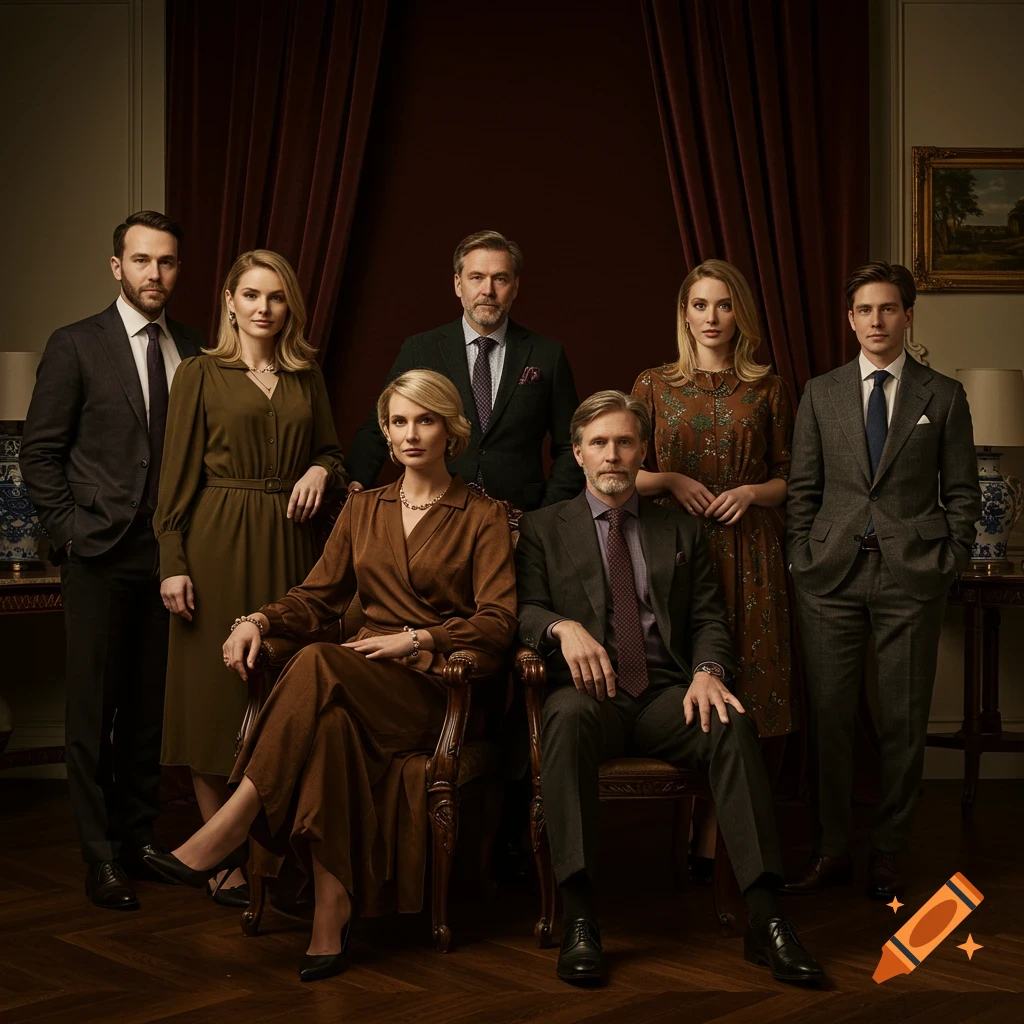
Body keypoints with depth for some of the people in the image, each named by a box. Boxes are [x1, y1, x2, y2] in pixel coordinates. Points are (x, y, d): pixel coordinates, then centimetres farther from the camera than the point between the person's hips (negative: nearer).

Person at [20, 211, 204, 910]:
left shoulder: (194, 351, 9)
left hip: (171, 555, 3)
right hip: (101, 556, -3)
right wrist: (70, 530, -7)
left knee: (151, 704, 8)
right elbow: (40, 453, 0)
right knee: (94, 708, 2)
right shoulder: (76, 347, 0)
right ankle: (102, 857, 11)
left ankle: (141, 835, 21)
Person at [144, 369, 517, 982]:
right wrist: (260, 621, -5)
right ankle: (332, 918, -37)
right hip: (363, 682, 4)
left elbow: (498, 622, -5)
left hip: (437, 689, -4)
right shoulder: (364, 509, 20)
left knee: (321, 665, -34)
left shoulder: (483, 517, 6)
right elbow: (317, 598, 15)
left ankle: (224, 836, -34)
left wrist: (417, 640, -17)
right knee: (330, 721, -36)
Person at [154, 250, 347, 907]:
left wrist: (322, 470, -4)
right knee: (216, 695, 0)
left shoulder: (307, 377, 12)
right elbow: (178, 476, -1)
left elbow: (331, 453, 20)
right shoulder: (200, 374, 2)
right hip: (218, 546, -3)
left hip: (288, 544, 3)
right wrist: (173, 563, -8)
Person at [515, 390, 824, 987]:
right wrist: (562, 627, -19)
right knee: (568, 717, -38)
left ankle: (765, 920, -33)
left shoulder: (682, 530, 21)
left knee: (734, 725, -31)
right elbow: (525, 611, 5)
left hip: (666, 693, 2)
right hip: (589, 691, -2)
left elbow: (709, 618, 13)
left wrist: (708, 671, -9)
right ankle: (580, 918, -39)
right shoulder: (543, 529, 16)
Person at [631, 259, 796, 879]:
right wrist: (672, 481, -7)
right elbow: (627, 472, 10)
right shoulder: (654, 385, 9)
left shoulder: (767, 390, 8)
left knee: (743, 684, -4)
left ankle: (710, 840, 4)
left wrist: (752, 492, -8)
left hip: (748, 553, 0)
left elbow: (790, 479, 11)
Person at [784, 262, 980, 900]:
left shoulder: (944, 396, 6)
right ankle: (833, 850, 15)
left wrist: (950, 561, -1)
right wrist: (803, 560, 3)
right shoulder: (821, 393, 10)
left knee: (904, 719, 3)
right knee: (830, 713, 3)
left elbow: (963, 492, 8)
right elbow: (803, 489, 11)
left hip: (912, 575, -1)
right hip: (832, 576, 1)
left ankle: (888, 853, 15)